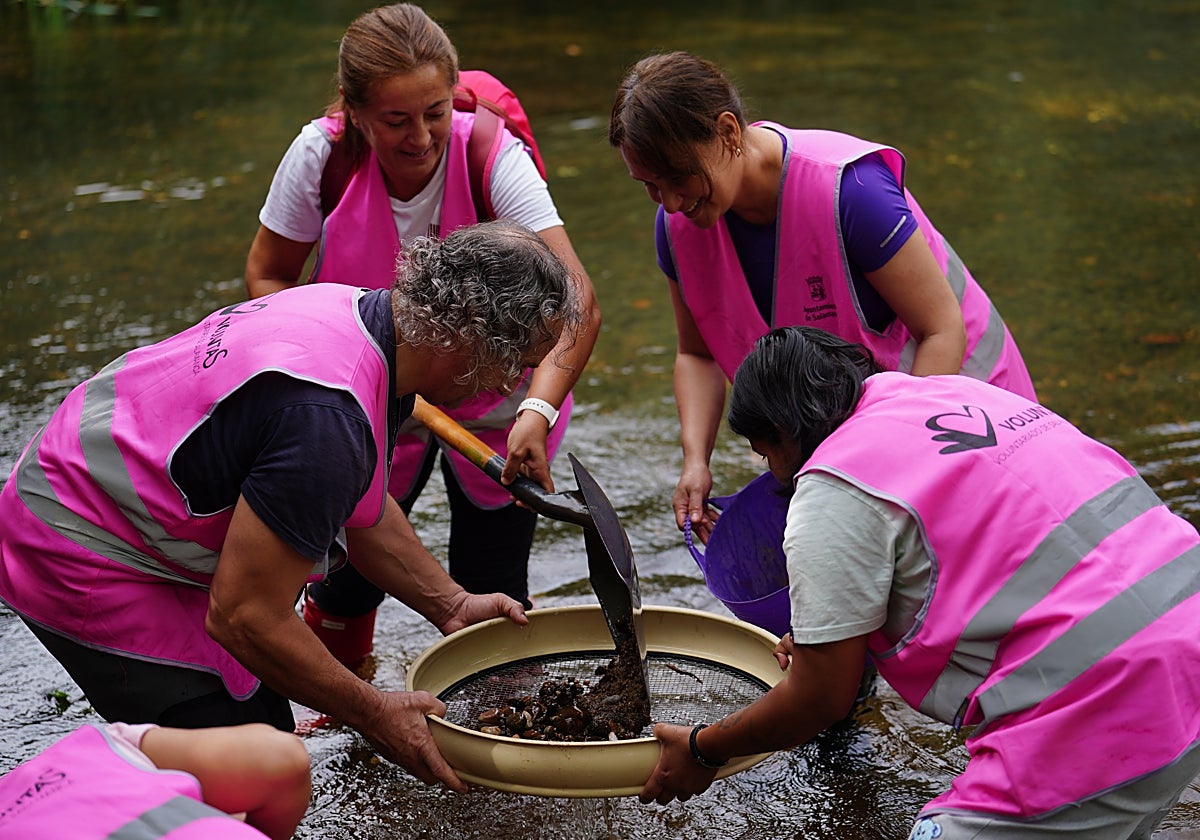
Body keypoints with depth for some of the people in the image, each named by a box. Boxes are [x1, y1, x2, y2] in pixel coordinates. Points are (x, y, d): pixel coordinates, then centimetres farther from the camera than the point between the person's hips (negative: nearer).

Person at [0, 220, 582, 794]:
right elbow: (244, 618, -26)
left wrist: (450, 605, 19)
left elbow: (359, 509, 16)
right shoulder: (327, 417, -34)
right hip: (86, 562, -10)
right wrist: (374, 715, -14)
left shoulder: (355, 309, -3)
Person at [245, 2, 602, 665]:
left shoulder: (492, 157, -28)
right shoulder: (322, 155, -22)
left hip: (493, 406, -1)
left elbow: (574, 300, -37)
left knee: (491, 599, 1)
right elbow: (269, 275, -7)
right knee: (348, 583, 4)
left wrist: (538, 409, -54)